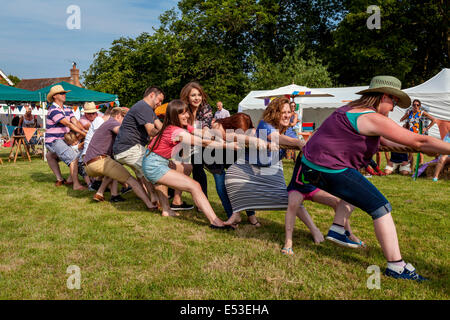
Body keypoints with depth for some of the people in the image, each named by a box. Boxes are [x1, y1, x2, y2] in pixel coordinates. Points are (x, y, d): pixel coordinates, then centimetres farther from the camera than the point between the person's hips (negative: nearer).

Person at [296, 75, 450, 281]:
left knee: (356, 190, 32)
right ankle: (395, 266, 1)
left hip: (312, 165, 10)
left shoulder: (352, 109, 17)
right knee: (381, 208, -3)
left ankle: (337, 230, 25)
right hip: (331, 170, -10)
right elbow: (418, 141, -13)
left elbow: (380, 139, 31)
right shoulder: (372, 118, -12)